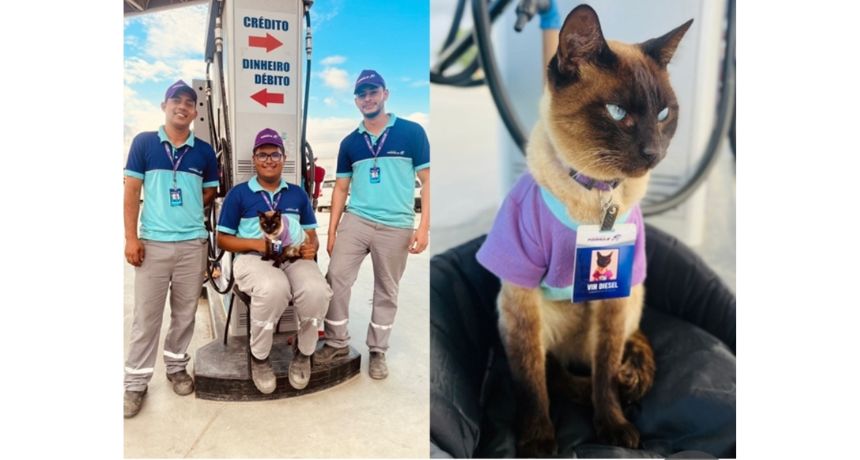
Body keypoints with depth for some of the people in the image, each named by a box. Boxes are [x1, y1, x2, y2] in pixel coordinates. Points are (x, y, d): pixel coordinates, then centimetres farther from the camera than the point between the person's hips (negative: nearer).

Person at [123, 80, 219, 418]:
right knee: (146, 315, 2)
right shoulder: (144, 143, 2)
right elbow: (131, 192, -1)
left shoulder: (204, 151, 7)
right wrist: (131, 237, -7)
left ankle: (176, 366, 28)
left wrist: (188, 207, 1)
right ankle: (136, 382, 13)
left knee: (185, 312, 11)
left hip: (193, 244, 2)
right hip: (152, 243, -2)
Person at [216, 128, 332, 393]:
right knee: (274, 289, -40)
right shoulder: (239, 193, 12)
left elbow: (312, 235, 21)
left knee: (317, 291, -33)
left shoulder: (297, 194, 21)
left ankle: (305, 354, -6)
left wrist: (312, 247, -4)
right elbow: (223, 239, 9)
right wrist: (255, 243, -9)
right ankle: (259, 357, -13)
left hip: (295, 259, 3)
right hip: (253, 259, -2)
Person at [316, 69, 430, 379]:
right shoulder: (350, 143, 9)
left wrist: (424, 227, -10)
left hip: (396, 227, -2)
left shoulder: (412, 133, -2)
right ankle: (337, 342, 14)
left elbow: (427, 180, -2)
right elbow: (341, 188, 13)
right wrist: (332, 230, 7)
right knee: (336, 277, -5)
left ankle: (377, 351, 23)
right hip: (355, 220, 3)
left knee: (386, 291, 8)